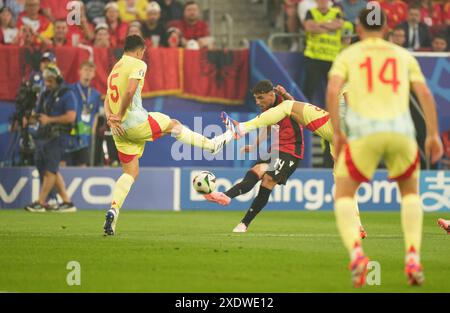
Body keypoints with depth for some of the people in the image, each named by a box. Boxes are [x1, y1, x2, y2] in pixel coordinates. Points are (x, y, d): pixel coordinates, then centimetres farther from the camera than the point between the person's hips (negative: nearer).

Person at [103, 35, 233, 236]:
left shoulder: (116, 68, 19)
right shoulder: (138, 65, -6)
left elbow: (107, 100, 13)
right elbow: (130, 91, -22)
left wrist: (111, 119, -2)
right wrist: (120, 116, -13)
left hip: (120, 129, 7)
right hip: (136, 123, -7)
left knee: (130, 173, 10)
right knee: (173, 125, 18)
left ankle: (113, 211, -6)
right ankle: (211, 144, 32)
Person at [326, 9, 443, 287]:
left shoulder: (348, 55, 15)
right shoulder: (404, 56, 21)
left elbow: (332, 91, -2)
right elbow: (425, 94, 10)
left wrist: (337, 133, 2)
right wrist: (433, 135, 10)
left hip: (364, 132, -2)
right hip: (401, 131, 2)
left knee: (343, 197, 11)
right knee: (411, 192, 25)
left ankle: (356, 253, -17)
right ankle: (413, 259, 6)